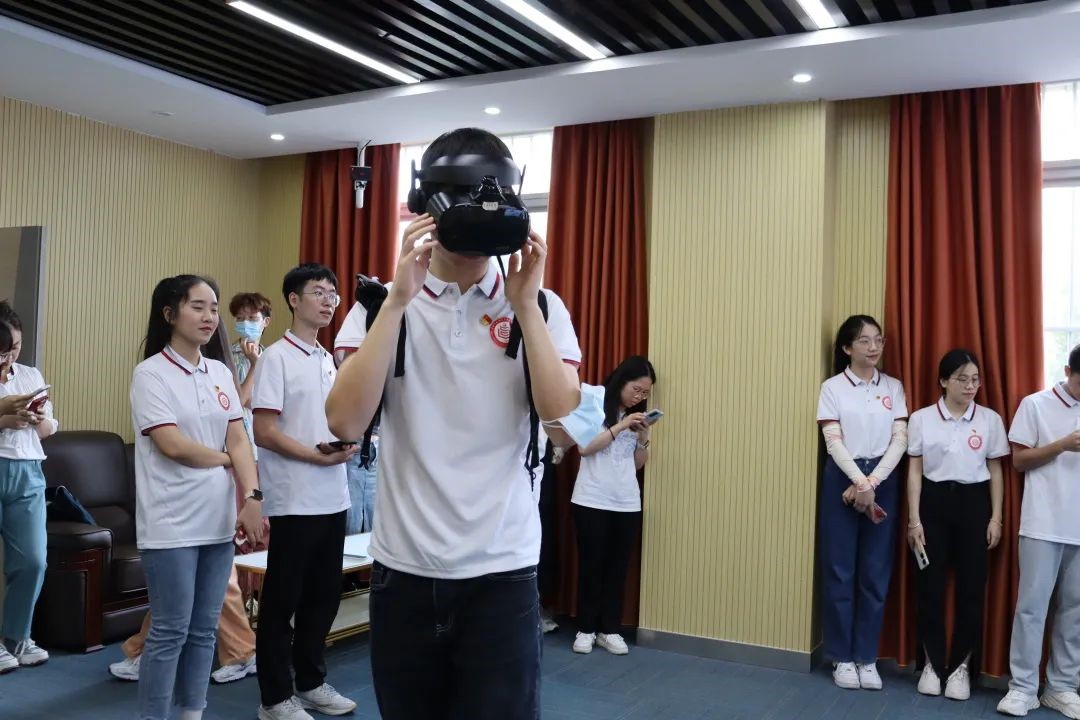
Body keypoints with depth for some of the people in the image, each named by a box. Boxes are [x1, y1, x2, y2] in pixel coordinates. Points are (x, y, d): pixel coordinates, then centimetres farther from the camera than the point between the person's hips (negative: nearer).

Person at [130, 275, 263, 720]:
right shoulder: (150, 374, -7)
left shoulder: (221, 373, 10)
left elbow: (238, 440, 3)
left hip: (218, 520, 6)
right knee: (170, 632, 0)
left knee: (204, 629, 12)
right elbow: (173, 445, -15)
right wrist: (226, 458, -2)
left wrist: (252, 496, -9)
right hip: (172, 525, -6)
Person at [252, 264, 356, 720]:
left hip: (333, 499, 7)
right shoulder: (276, 357, -9)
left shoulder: (328, 360, 13)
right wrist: (317, 456, -19)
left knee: (324, 596, 14)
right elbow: (264, 432, -15)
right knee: (281, 600, 3)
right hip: (293, 502, -7)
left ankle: (311, 683, 28)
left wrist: (347, 443, -2)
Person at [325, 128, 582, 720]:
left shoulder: (538, 307, 3)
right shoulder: (383, 305, 1)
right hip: (403, 567, 1)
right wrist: (399, 300, -18)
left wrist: (523, 305, -16)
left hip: (501, 571, -1)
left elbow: (559, 408, -12)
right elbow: (345, 422, -14)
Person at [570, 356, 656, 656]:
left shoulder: (636, 416, 13)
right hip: (592, 501, -4)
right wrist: (621, 426, -16)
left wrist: (643, 438, -4)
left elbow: (639, 463, 14)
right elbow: (585, 447, -12)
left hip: (627, 504, 4)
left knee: (618, 567, 5)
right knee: (591, 565, 1)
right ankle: (586, 629, 11)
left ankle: (610, 630, 13)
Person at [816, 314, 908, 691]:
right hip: (842, 479, -2)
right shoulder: (832, 387, 0)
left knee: (876, 573, 5)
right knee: (840, 571, 2)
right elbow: (833, 441, -7)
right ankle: (843, 658, 13)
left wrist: (872, 481, -12)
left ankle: (867, 657, 15)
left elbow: (900, 440, 0)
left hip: (883, 481, 2)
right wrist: (859, 483, -18)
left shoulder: (893, 387, 7)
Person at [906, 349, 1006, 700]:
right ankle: (932, 663, 17)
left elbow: (995, 472, 6)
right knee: (931, 586, 3)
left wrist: (995, 517, 1)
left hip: (974, 503, 1)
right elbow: (914, 472, 0)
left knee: (971, 587, 3)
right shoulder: (922, 418, -2)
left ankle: (961, 666, 17)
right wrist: (914, 519, -4)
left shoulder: (990, 419, 2)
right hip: (934, 502, -1)